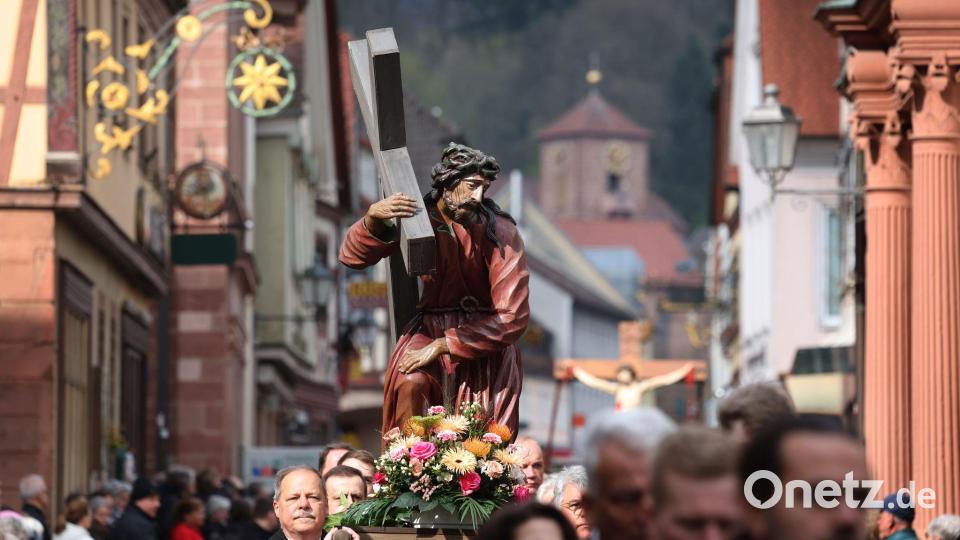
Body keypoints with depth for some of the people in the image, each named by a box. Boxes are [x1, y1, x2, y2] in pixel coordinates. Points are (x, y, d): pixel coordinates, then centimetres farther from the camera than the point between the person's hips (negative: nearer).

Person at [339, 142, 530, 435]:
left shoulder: (500, 232, -15)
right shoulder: (418, 215, -7)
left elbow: (512, 318, -18)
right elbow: (353, 256, -13)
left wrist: (443, 346, -24)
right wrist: (373, 218, -35)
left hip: (488, 335, -2)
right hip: (432, 325, 2)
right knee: (411, 382, -29)